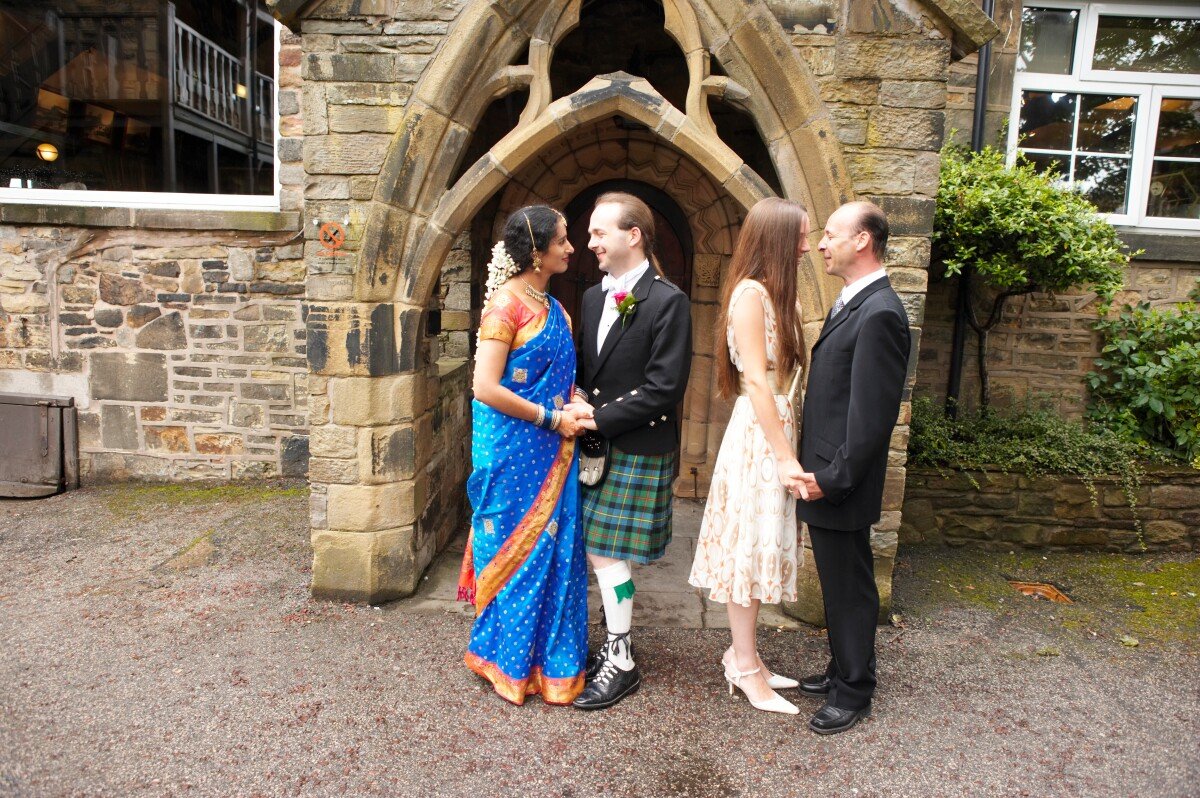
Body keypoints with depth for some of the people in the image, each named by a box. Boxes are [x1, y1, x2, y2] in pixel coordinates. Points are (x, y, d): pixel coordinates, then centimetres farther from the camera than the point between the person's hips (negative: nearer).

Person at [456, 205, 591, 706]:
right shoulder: (507, 303, -14)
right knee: (518, 550, 4)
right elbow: (486, 388, -20)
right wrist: (551, 417, -15)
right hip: (513, 452, -8)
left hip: (549, 453, 8)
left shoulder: (552, 307, 11)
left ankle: (548, 657, 30)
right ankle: (508, 663, 23)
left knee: (553, 550, 13)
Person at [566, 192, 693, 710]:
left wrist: (600, 417, -16)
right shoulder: (593, 297, 12)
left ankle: (621, 663, 14)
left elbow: (664, 388, -17)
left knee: (606, 553, -3)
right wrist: (579, 403, -2)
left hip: (638, 451, -7)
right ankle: (614, 643, 30)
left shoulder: (668, 302, -12)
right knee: (598, 552, 12)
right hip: (597, 449, 7)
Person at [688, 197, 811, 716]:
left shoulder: (776, 294, 14)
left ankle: (743, 656, 26)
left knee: (760, 547, 14)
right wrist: (786, 456, -18)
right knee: (750, 546, 1)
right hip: (757, 437, -9)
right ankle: (747, 668, 14)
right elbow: (756, 380, -19)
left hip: (777, 430, 9)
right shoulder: (751, 292, -14)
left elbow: (782, 376, 11)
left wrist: (789, 449, 6)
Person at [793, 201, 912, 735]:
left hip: (840, 486, -9)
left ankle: (853, 694, 25)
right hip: (822, 476, 9)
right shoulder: (851, 303, 12)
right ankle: (841, 671, 39)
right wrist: (814, 470, 14)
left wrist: (832, 479, -18)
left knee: (850, 588, 7)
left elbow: (873, 415, -22)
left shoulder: (880, 313, -19)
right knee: (837, 585, 21)